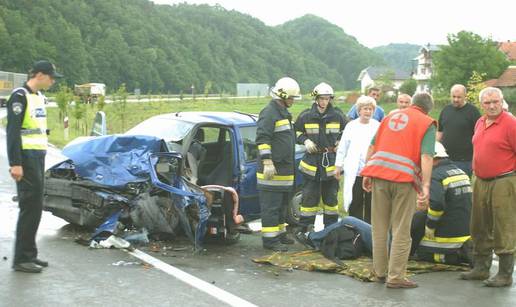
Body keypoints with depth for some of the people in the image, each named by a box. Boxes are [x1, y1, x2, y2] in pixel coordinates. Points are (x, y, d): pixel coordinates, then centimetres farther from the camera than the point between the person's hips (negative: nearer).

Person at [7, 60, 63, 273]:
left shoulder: (39, 96, 17)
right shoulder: (20, 96, -10)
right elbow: (12, 131, -16)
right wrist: (15, 163, -21)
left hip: (38, 156, 9)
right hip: (26, 157, -9)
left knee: (35, 207, 11)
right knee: (30, 207, -9)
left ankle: (29, 254, 18)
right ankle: (21, 259, -4)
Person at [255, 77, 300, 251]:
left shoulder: (284, 113, 19)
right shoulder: (269, 113, -13)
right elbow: (262, 139, -20)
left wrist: (290, 164, 29)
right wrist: (267, 162, -24)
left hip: (285, 169, 10)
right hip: (272, 170, -10)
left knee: (282, 204, 18)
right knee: (271, 205, -6)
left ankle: (280, 233, 28)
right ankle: (270, 239, -3)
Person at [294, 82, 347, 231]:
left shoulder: (337, 115, 2)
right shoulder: (306, 116, -1)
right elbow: (296, 131, 12)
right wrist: (305, 140, -4)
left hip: (332, 160, 1)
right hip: (311, 160, -1)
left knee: (331, 195, 10)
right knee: (309, 196, 0)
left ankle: (331, 227, 20)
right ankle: (303, 228, 7)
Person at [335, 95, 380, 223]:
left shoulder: (378, 126, 5)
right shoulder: (351, 126, 7)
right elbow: (342, 147, 9)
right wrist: (338, 166, 8)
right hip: (354, 172, 0)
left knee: (371, 204, 4)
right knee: (355, 204, 5)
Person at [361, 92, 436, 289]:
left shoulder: (391, 116, 21)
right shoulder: (427, 124, 6)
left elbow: (372, 147, 16)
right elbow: (426, 157, -8)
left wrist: (367, 173, 20)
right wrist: (426, 186, -13)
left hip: (379, 174, 4)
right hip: (404, 178, -4)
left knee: (379, 228, 13)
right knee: (401, 231, 3)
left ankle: (380, 271, 20)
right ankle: (395, 277, 4)